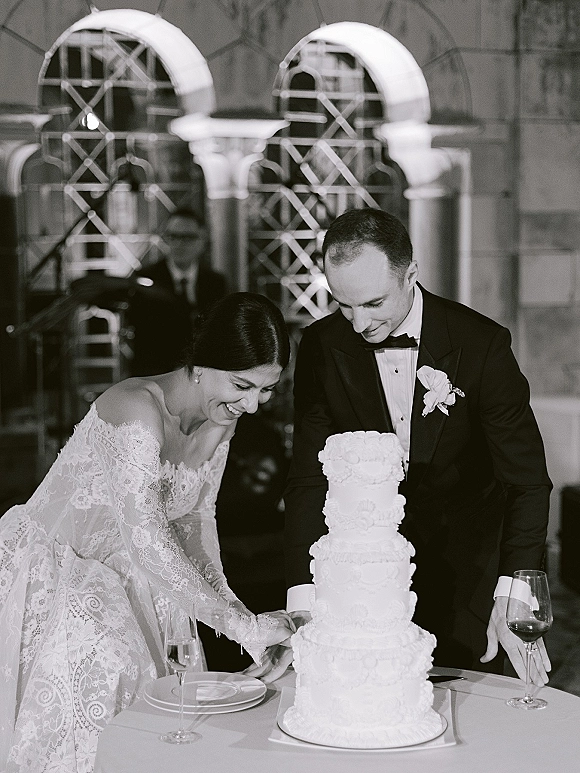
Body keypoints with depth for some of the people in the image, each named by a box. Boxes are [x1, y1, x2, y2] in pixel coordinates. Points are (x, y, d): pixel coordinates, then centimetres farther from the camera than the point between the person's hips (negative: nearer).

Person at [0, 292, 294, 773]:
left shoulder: (221, 417, -5)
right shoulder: (140, 410, -30)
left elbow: (195, 516, 7)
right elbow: (146, 540, -36)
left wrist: (233, 609, -6)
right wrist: (239, 623, -34)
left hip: (120, 580, 7)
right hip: (48, 567, -7)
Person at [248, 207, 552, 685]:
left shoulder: (482, 345, -18)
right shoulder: (322, 347, -12)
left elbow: (527, 480, -17)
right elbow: (310, 480, -14)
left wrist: (510, 598, -30)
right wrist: (303, 609, -24)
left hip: (466, 573, -1)